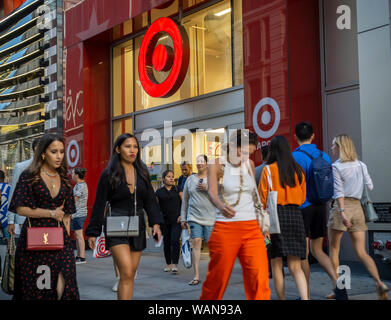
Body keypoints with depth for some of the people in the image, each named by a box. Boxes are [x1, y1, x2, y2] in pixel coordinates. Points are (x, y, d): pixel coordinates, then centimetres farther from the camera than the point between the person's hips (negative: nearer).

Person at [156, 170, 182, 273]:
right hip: (165, 221, 2)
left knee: (175, 241, -13)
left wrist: (181, 215, -6)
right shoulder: (159, 192, 7)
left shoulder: (177, 189, 5)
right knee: (166, 242, 7)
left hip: (176, 220, -2)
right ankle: (168, 264, 18)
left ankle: (175, 264, -7)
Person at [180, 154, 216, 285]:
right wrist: (183, 218, 13)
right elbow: (185, 199, 15)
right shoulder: (190, 179, 11)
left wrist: (207, 188, -16)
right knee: (196, 242, -8)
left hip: (210, 217, -1)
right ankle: (196, 276, -6)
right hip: (194, 217, 1)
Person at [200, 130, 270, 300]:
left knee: (259, 277, -9)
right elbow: (212, 190, -20)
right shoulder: (217, 164, -3)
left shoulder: (250, 164, 11)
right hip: (225, 228, -4)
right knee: (217, 278, 5)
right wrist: (221, 206, -42)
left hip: (252, 228, 4)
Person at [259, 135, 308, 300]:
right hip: (295, 215, 4)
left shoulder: (268, 169, -3)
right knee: (295, 267, 5)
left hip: (275, 214, -4)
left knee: (276, 266, 6)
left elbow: (262, 198, -3)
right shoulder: (298, 170, 9)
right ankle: (305, 297, -13)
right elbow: (302, 197, 16)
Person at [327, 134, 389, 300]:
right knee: (362, 252, 5)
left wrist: (342, 213, -21)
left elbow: (338, 192, -15)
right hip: (358, 208, 5)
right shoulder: (361, 165, 10)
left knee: (334, 250, 9)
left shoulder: (336, 167, -6)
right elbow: (370, 187, 11)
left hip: (341, 207, -5)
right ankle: (379, 282, -16)